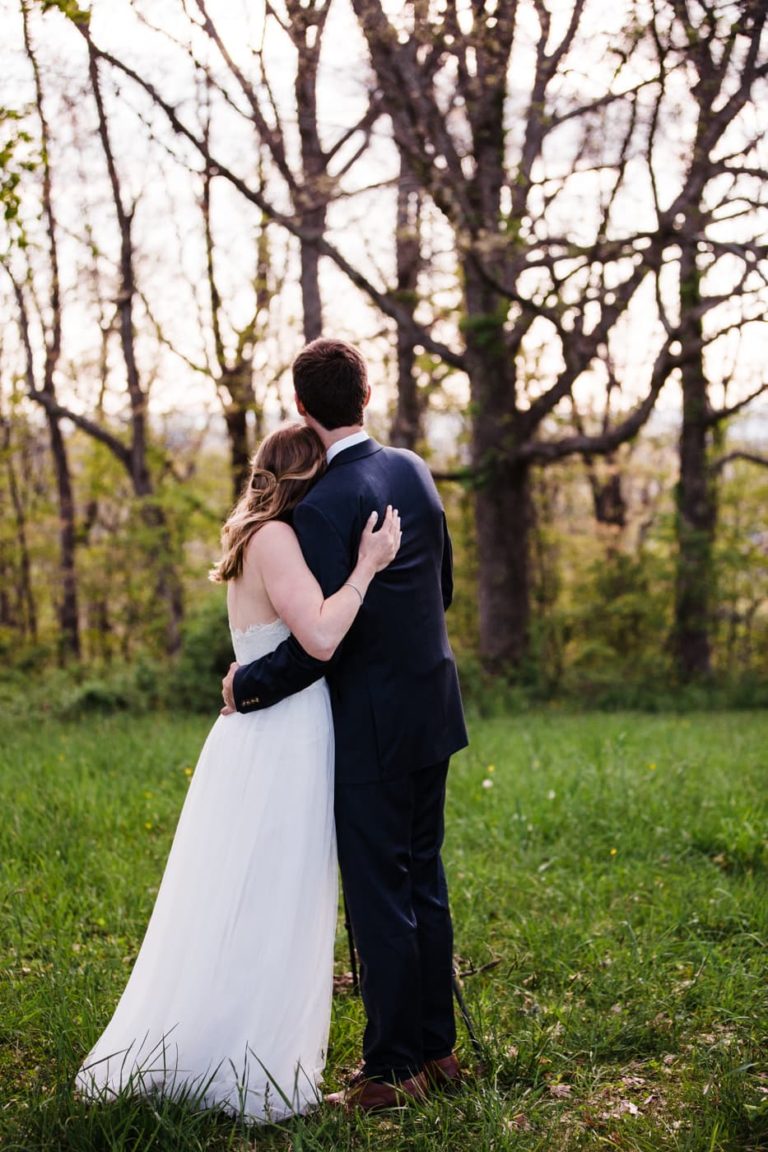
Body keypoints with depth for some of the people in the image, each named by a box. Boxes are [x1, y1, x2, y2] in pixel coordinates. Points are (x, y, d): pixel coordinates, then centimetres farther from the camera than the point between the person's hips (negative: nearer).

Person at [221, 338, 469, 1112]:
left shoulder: (324, 506, -20)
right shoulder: (414, 470, 5)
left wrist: (245, 685, -7)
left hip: (374, 727, -8)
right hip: (432, 706, 8)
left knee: (379, 897, 2)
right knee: (424, 881, 17)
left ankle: (391, 1069, 12)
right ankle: (436, 1047, 28)